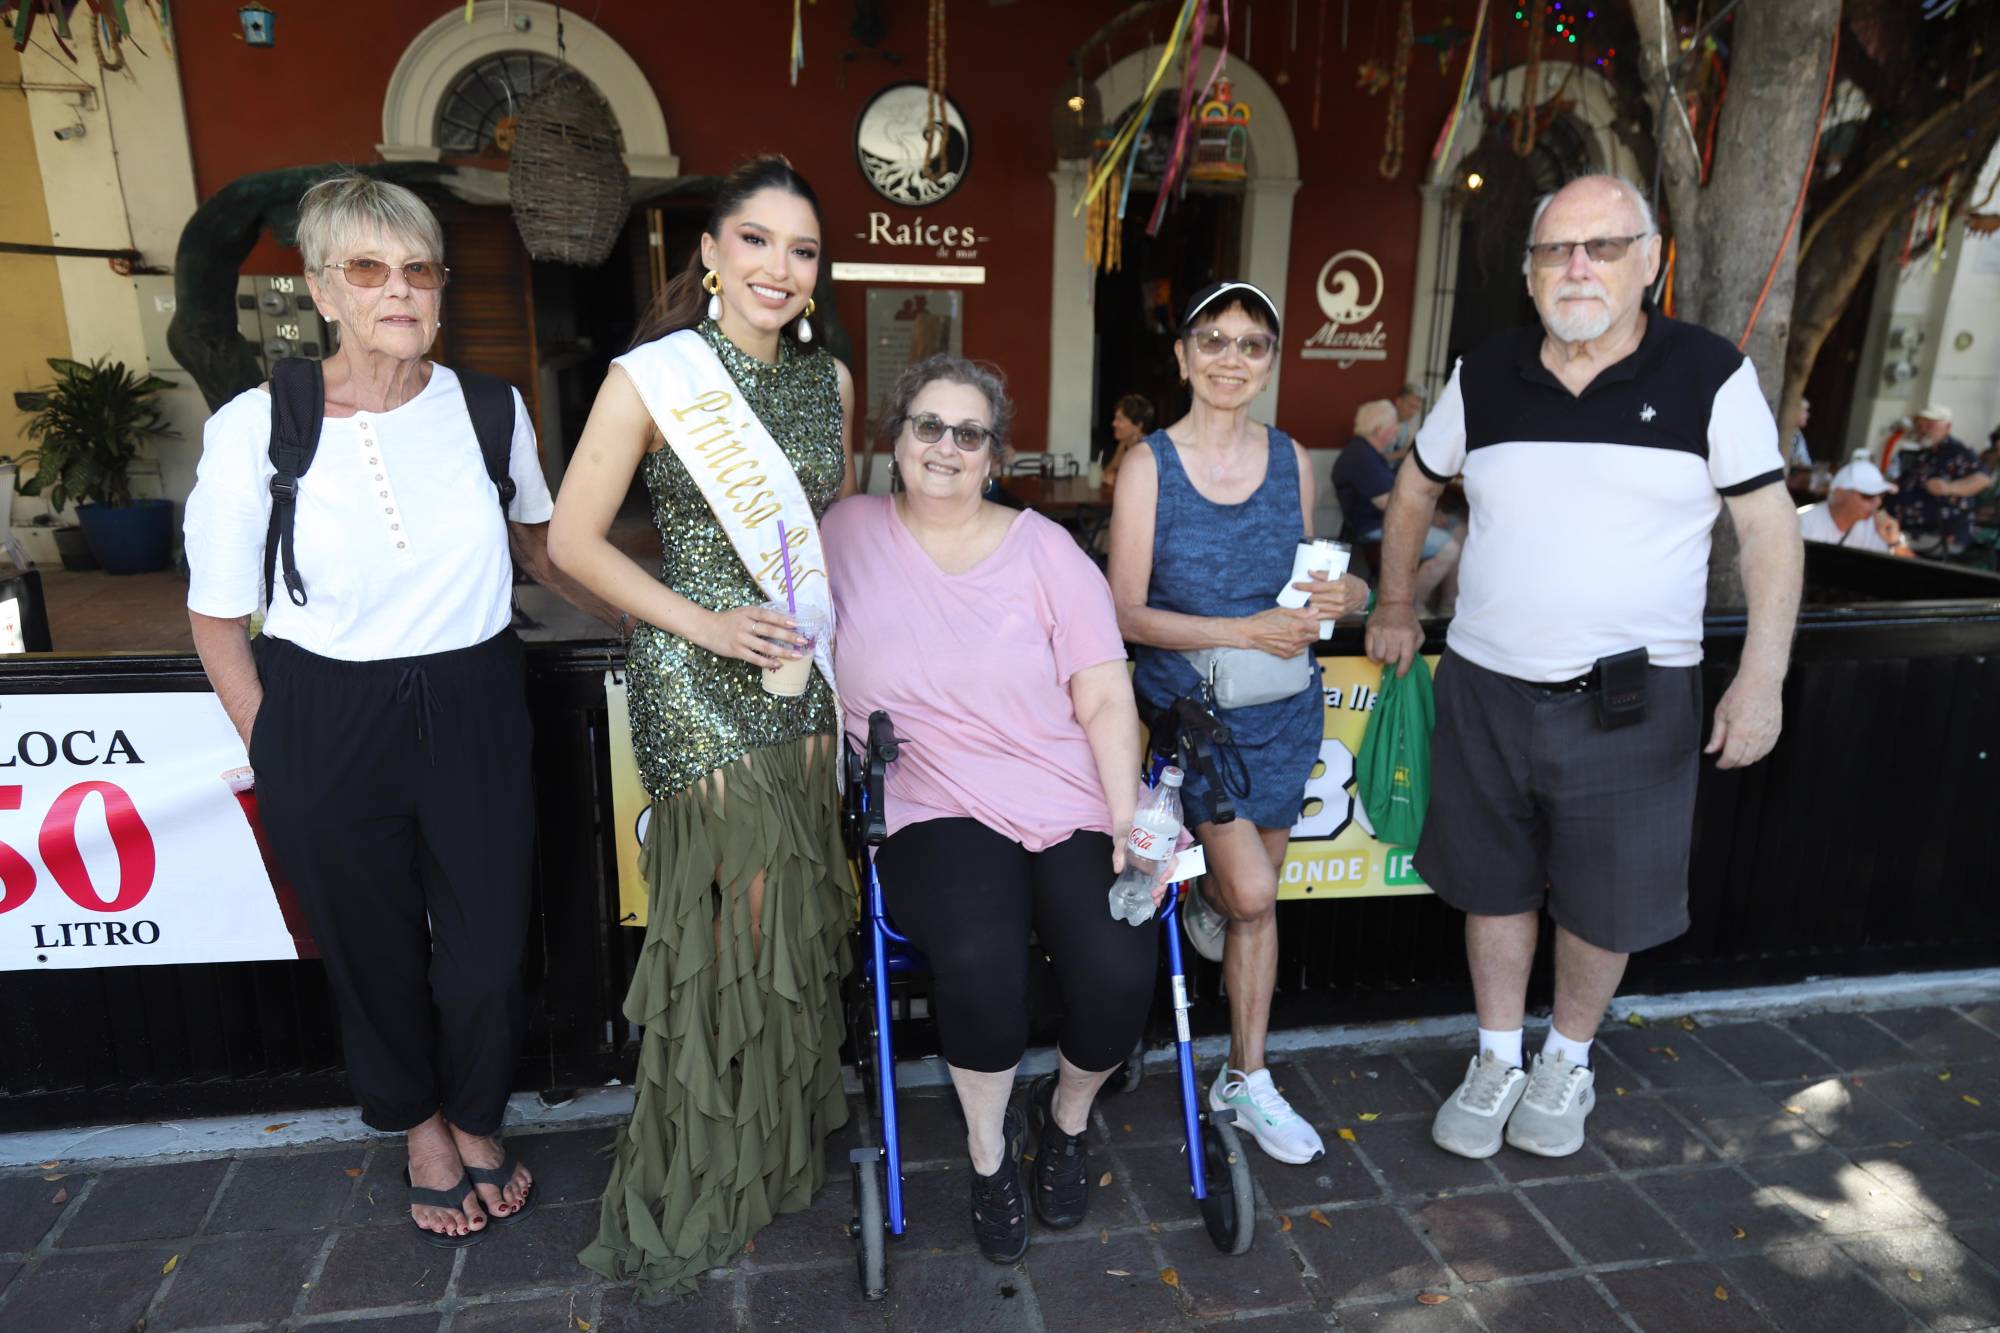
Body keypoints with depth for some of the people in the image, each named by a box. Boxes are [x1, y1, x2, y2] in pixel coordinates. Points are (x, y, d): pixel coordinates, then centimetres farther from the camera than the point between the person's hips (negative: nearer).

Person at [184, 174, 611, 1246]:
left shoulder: (490, 410, -2)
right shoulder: (254, 429, -9)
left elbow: (537, 546, 17)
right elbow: (215, 617, -1)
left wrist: (640, 614, 13)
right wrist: (279, 757, -2)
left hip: (475, 706, 2)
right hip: (325, 722, -1)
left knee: (488, 946, 8)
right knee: (373, 949, 14)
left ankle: (476, 1122, 40)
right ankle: (419, 1128, 45)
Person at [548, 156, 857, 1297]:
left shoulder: (832, 379, 8)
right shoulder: (653, 378, -7)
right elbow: (574, 538, -5)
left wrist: (839, 627, 8)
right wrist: (702, 622, -14)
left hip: (805, 673, 5)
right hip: (696, 681, -5)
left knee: (794, 902, 12)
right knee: (727, 911, 0)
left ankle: (783, 1143, 34)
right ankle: (706, 1175, 23)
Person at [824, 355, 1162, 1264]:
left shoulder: (1043, 548, 4)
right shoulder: (851, 532, 7)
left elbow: (1105, 696, 1)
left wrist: (1128, 821, -10)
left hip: (1074, 804, 1)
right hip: (937, 812, -1)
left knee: (1118, 975, -22)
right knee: (979, 962, -31)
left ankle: (1066, 1118, 17)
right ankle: (987, 1151, 5)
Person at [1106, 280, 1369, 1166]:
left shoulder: (1290, 459, 3)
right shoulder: (1149, 466, -9)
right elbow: (1126, 612, -12)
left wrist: (1341, 596, -7)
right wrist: (1240, 632, -21)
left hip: (1282, 705, 4)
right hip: (1190, 701, -4)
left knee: (1257, 899, 11)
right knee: (1253, 893, -11)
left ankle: (1245, 1080, 28)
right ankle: (1202, 898, 27)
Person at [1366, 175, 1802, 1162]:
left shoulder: (1710, 376, -6)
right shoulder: (1484, 375, 2)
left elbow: (1769, 530, -4)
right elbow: (1416, 488, 16)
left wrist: (1762, 678, -12)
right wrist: (1395, 606, 14)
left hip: (1630, 700, -2)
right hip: (1485, 688, 2)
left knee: (1605, 904, 11)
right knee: (1493, 886, 14)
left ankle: (1567, 1061, 37)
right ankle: (1497, 1061, 35)